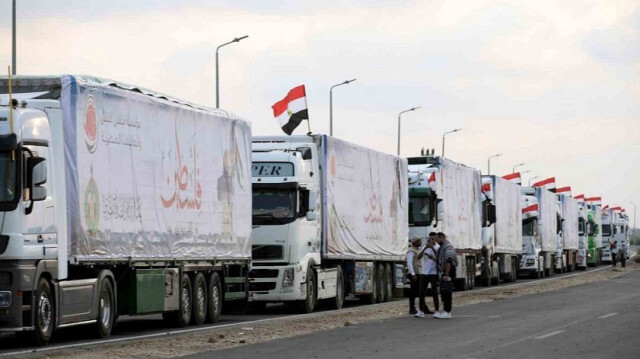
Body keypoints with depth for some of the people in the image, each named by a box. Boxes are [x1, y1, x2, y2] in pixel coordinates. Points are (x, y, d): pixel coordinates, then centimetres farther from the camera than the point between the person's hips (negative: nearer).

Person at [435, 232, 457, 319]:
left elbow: (449, 261, -22)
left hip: (448, 271, -10)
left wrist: (446, 275, -25)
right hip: (443, 272, 10)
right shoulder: (442, 247, 19)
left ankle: (447, 312, -10)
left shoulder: (448, 247, -14)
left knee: (447, 292, -10)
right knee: (443, 292, 10)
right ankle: (446, 311, 13)